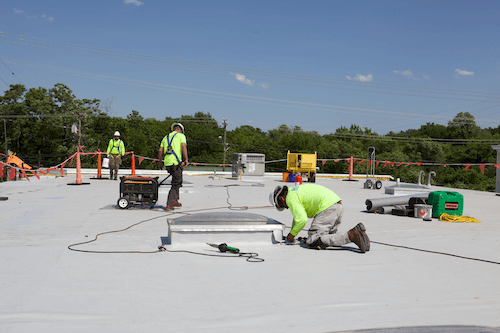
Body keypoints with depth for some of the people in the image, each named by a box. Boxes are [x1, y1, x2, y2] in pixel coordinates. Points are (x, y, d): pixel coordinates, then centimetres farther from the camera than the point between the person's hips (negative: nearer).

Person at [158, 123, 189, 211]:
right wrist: (186, 160, -10)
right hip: (175, 162, -6)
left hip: (167, 163, 6)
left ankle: (175, 200, 21)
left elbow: (160, 150, 14)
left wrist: (160, 162, 22)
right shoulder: (181, 136, 6)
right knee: (176, 183, 1)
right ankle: (169, 204, -3)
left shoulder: (166, 137, 22)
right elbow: (183, 146, -10)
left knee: (177, 180, 23)